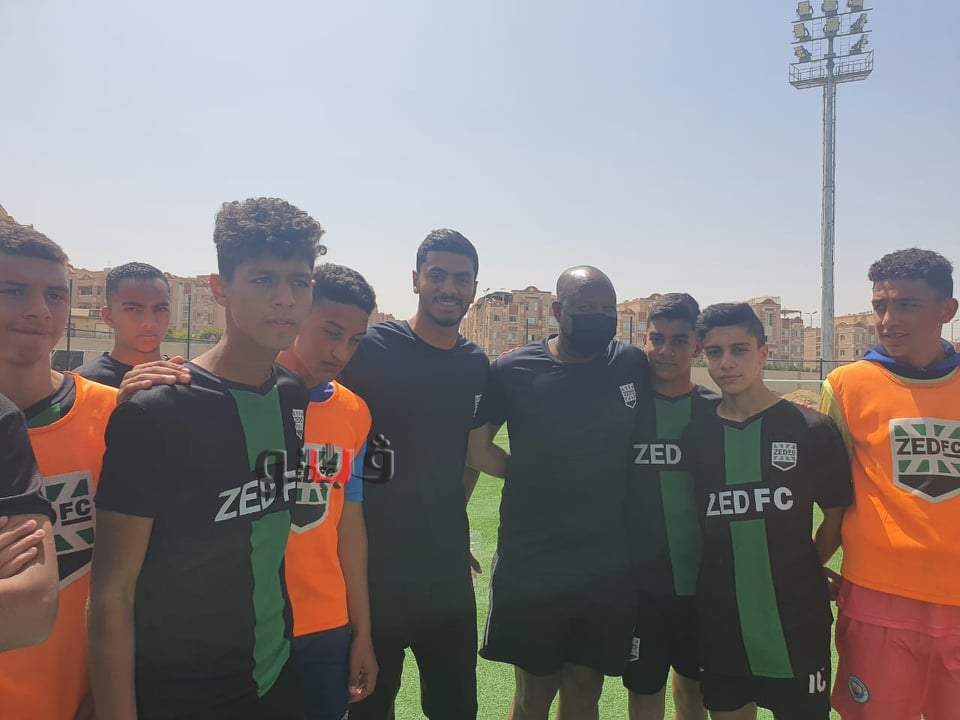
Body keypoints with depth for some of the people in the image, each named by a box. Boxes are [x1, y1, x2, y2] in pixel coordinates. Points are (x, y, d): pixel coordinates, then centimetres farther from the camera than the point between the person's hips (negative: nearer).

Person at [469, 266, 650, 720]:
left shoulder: (633, 366, -2)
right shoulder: (513, 370, -9)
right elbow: (475, 447, 0)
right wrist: (531, 478, -4)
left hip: (608, 565, 2)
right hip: (531, 565, -2)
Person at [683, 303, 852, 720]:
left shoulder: (811, 430, -7)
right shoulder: (695, 435, 0)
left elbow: (838, 516, 3)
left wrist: (801, 572, 6)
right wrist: (727, 574, 4)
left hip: (796, 627, -2)